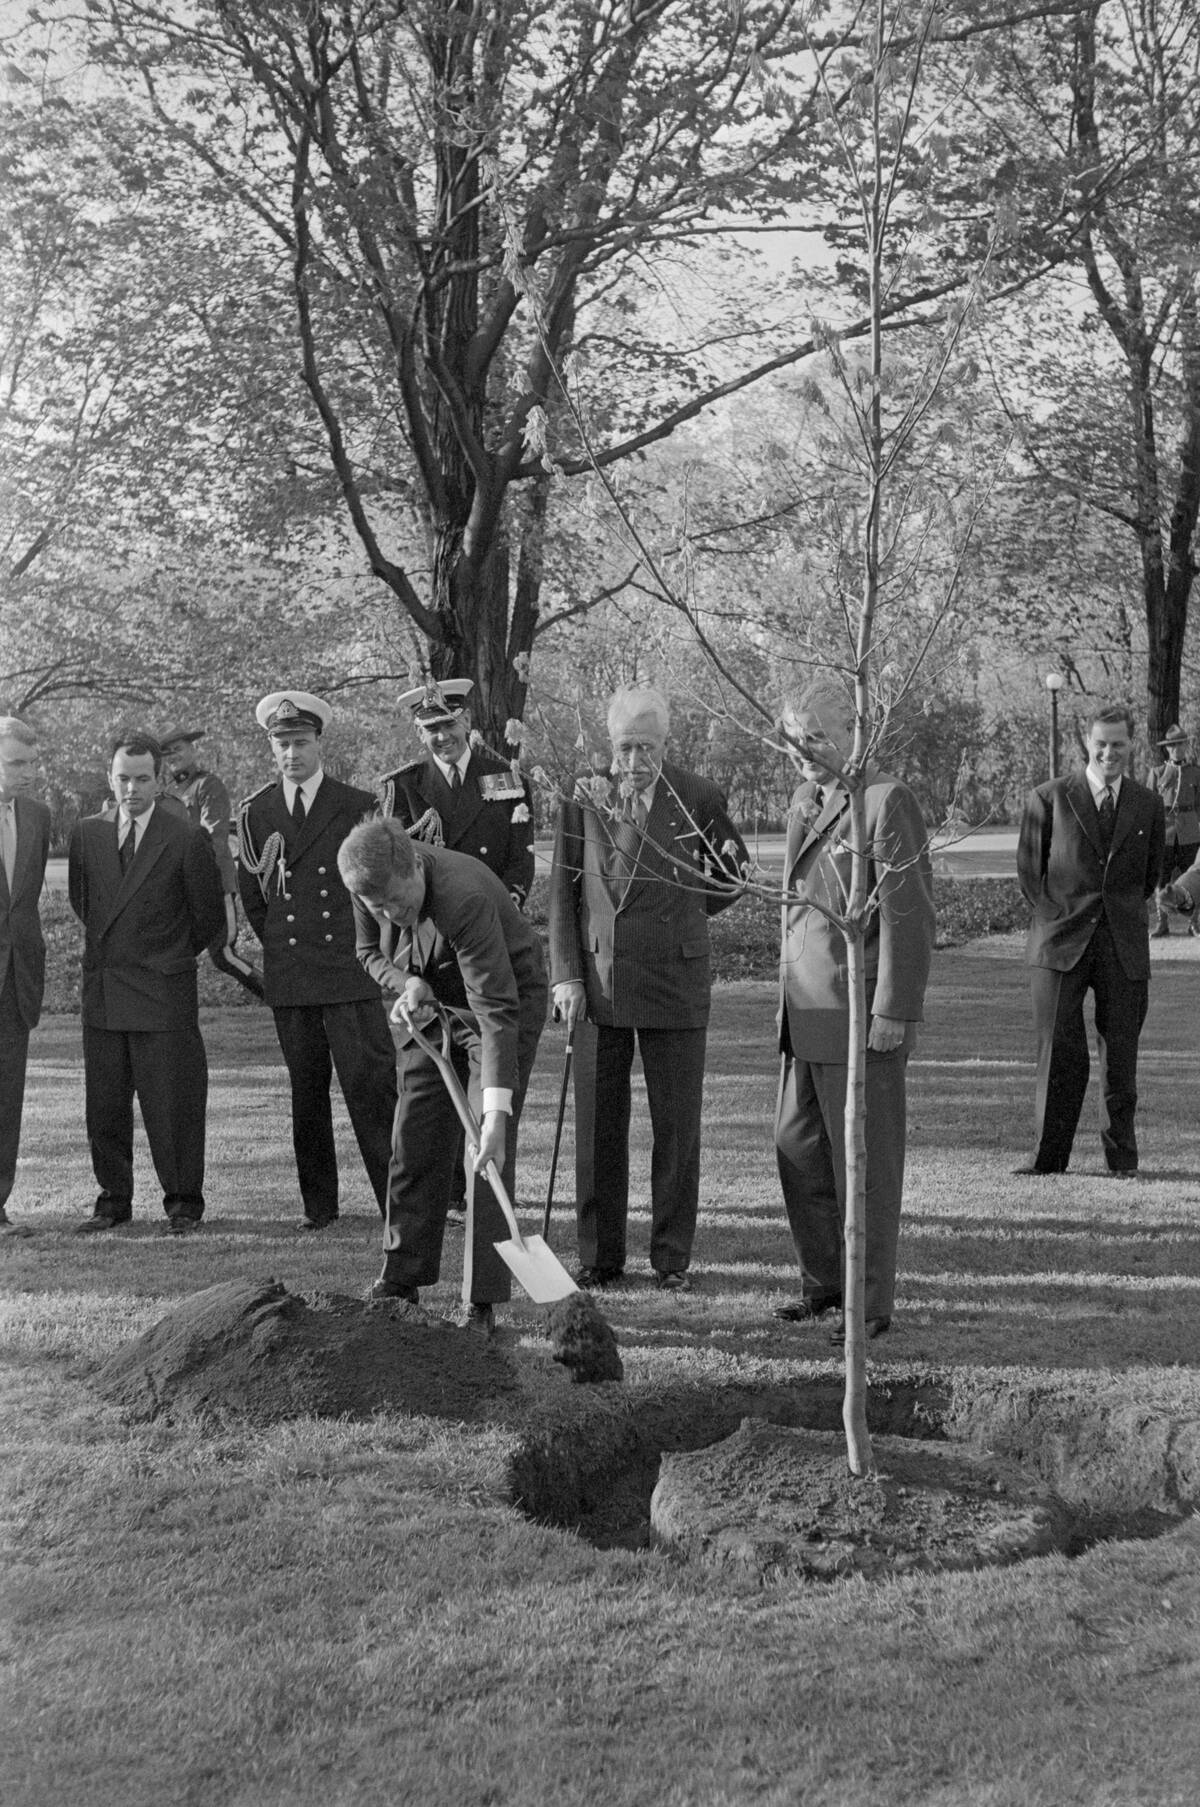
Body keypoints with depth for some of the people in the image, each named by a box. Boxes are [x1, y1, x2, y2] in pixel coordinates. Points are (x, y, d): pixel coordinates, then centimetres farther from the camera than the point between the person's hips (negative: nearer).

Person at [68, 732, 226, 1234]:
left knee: (172, 1104, -2)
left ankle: (183, 1202, 9)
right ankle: (114, 1200, 18)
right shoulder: (86, 835, 8)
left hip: (163, 992, -4)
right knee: (104, 1103, 7)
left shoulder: (186, 841, -6)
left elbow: (208, 915, 4)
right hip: (101, 993, 4)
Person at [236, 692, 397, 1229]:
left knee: (371, 1084, -9)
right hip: (287, 977, 3)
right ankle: (319, 1205, 14)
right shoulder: (255, 813, 9)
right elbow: (250, 896, 18)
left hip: (349, 970, -2)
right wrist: (279, 943, 13)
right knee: (305, 1092, 7)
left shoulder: (358, 807, 3)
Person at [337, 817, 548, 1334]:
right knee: (413, 1142, 6)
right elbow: (370, 952, 4)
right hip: (431, 1006, 6)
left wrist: (497, 1112, -45)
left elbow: (496, 1011, -40)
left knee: (488, 1152, -12)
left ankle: (484, 1301, -7)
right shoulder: (374, 888, -18)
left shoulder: (464, 897, -39)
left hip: (505, 998, -6)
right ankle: (402, 1278, 19)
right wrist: (406, 983, -19)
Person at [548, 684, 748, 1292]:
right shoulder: (582, 801, 3)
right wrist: (567, 977, -3)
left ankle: (672, 1257, 13)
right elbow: (563, 896, 4)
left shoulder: (698, 799, 0)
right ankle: (600, 1254, 16)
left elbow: (735, 869, 15)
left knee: (677, 1127, 3)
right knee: (598, 1127, 6)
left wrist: (685, 913, 11)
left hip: (674, 981, -1)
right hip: (596, 983, 1)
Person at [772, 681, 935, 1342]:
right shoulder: (803, 800, 15)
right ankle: (823, 1281, 28)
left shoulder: (886, 800, -11)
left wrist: (894, 1012, -16)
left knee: (864, 1164, 0)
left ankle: (872, 1304, 10)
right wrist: (790, 996, 16)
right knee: (798, 1151, 13)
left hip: (863, 1015, -8)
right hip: (806, 1014, 8)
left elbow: (909, 914, -15)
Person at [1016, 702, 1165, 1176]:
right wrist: (1053, 915, 4)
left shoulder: (1148, 805, 10)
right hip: (1061, 942, -2)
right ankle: (1048, 1155, 3)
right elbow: (1028, 868, 9)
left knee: (1120, 1053, 4)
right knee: (1060, 1053, -3)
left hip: (1124, 944, 2)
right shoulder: (1049, 798, 3)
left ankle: (1121, 1153, 14)